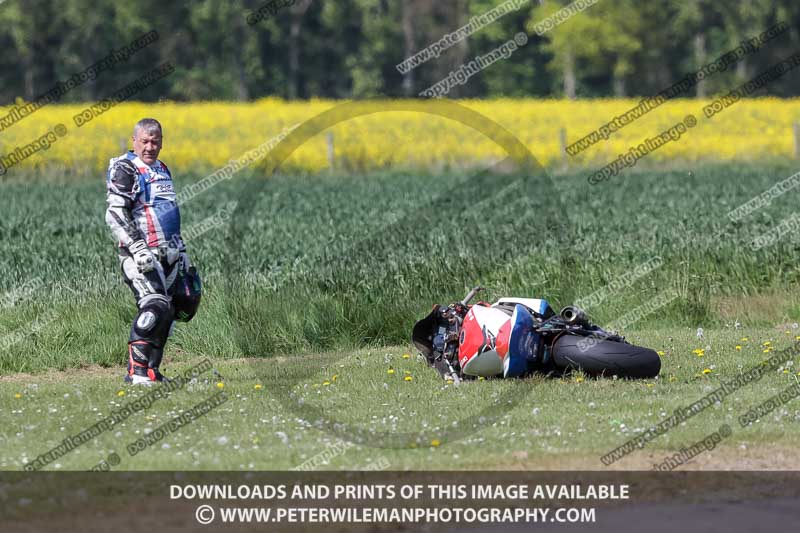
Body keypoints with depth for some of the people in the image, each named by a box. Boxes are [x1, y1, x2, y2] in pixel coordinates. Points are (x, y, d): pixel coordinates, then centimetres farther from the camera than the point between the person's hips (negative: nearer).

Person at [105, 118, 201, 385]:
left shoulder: (162, 170, 21)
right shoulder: (124, 170, -7)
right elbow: (115, 215, -17)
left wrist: (182, 250, 28)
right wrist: (137, 247, -26)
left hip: (168, 254, 9)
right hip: (142, 255, -9)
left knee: (167, 314, 6)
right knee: (155, 305, -22)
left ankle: (152, 369, 12)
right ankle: (136, 371, -21)